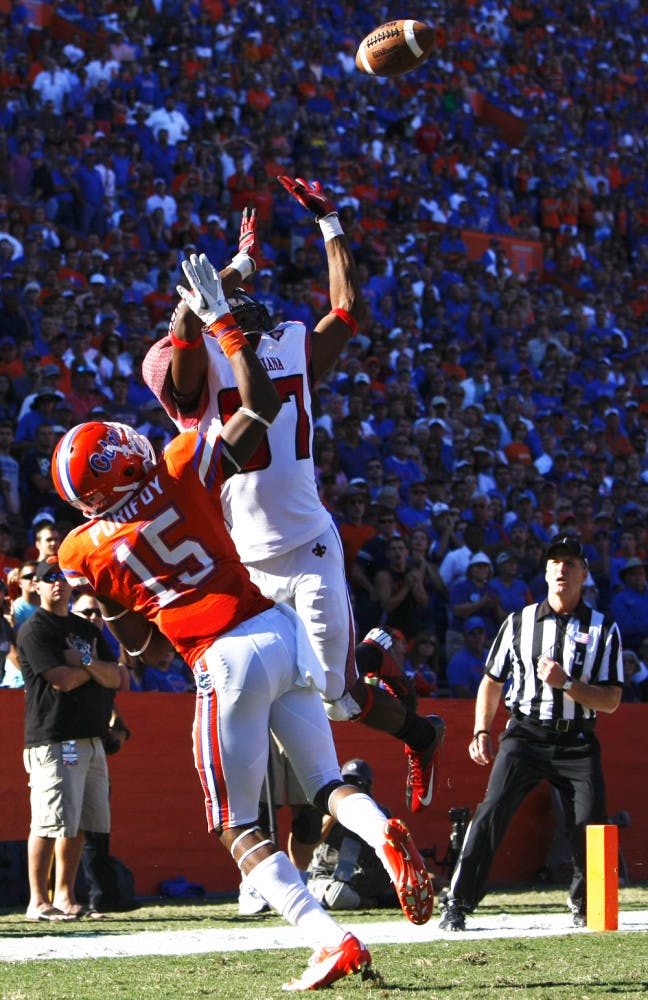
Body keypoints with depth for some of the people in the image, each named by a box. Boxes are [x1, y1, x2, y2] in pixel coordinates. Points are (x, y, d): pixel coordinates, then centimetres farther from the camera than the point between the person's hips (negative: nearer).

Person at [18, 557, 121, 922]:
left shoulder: (87, 629, 20)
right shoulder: (34, 630, -3)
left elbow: (115, 678, 11)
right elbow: (61, 679, -14)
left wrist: (86, 662, -8)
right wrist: (93, 667, 3)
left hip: (91, 738, 8)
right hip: (53, 738, -8)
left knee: (80, 823, 7)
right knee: (51, 823, -11)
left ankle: (65, 896, 14)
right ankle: (38, 901, -8)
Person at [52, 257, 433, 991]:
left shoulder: (84, 553, 0)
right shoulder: (182, 469, 2)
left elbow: (137, 641, 11)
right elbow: (261, 403, 12)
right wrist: (220, 318, 16)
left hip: (226, 664, -3)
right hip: (281, 629, 3)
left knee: (239, 828, 7)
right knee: (326, 784, 16)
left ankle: (330, 942, -11)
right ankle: (385, 837, -20)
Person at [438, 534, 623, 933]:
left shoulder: (604, 629, 5)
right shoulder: (519, 623, 10)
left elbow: (611, 701, -2)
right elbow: (492, 682, 18)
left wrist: (566, 683, -16)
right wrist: (481, 732, 7)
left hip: (577, 744, 0)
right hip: (525, 737, 0)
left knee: (590, 825, -12)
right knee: (491, 812, -17)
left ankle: (585, 905, 14)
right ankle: (458, 904, -13)